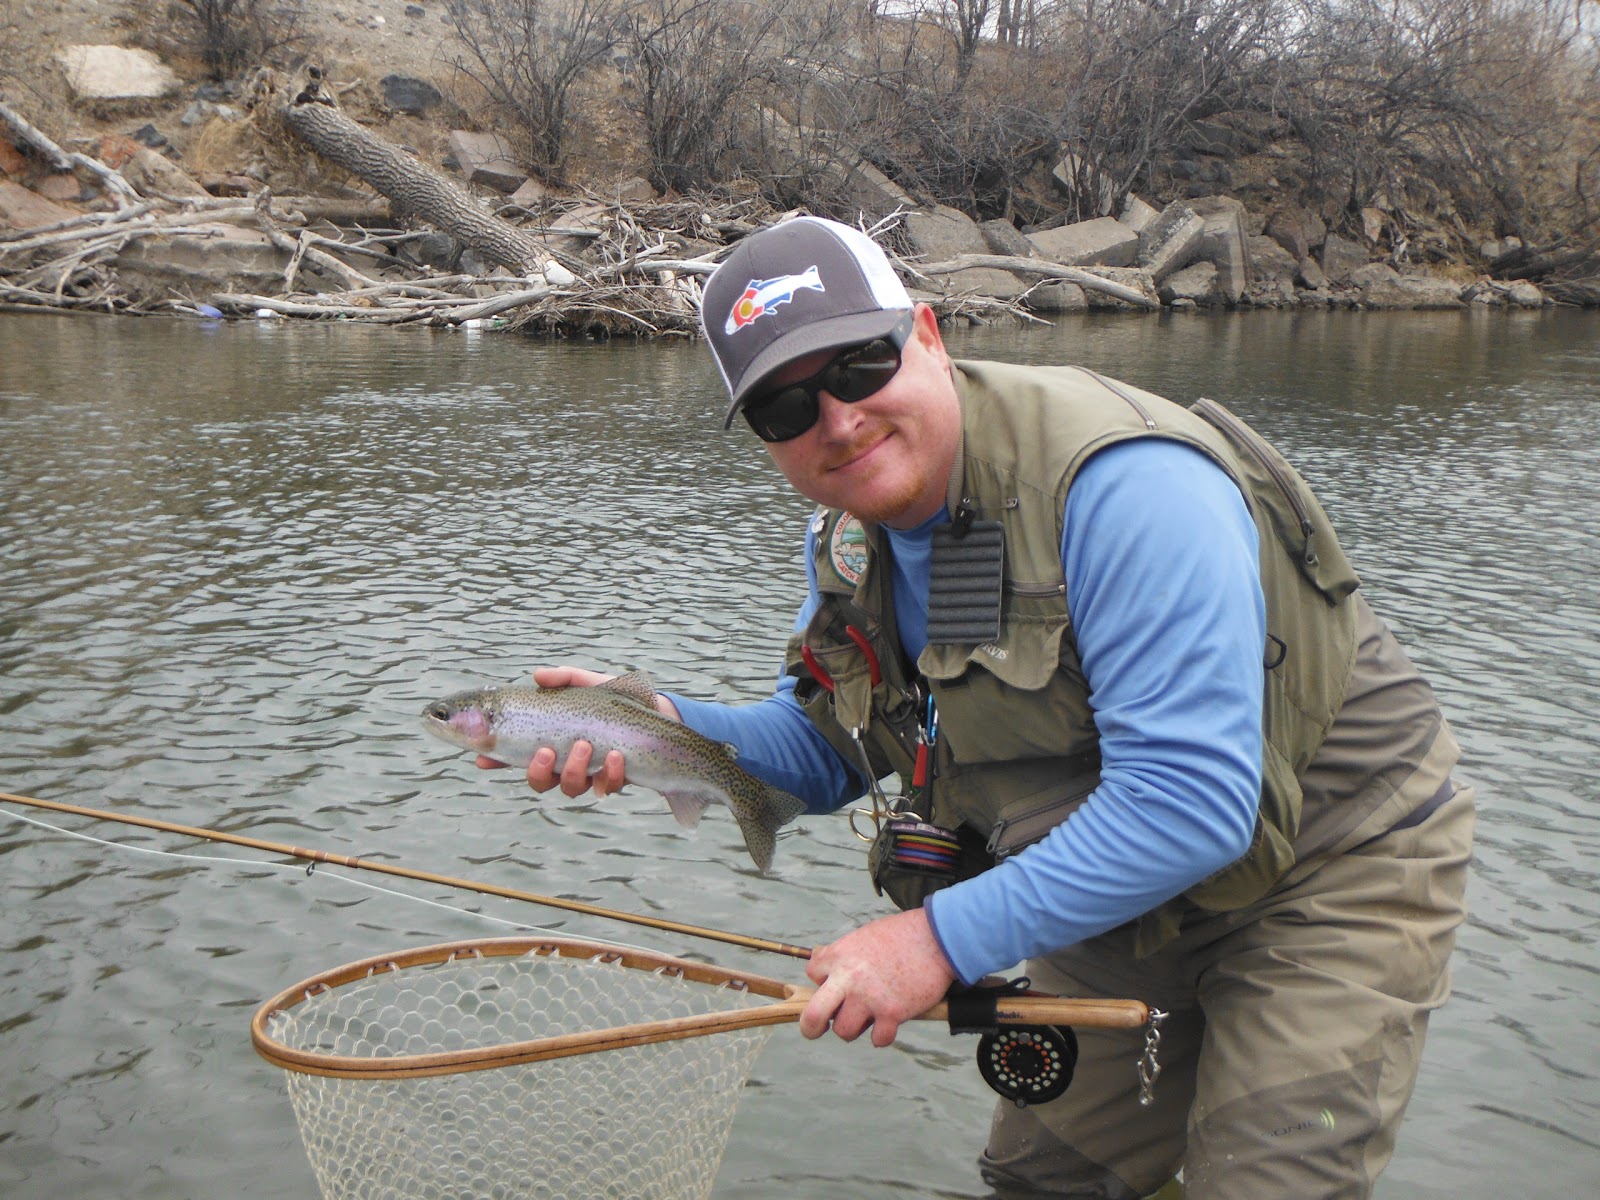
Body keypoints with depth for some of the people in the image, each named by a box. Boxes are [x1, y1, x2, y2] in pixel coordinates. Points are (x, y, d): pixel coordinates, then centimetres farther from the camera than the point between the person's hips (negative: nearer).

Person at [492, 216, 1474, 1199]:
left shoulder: (1118, 482, -33)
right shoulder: (851, 532, -5)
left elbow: (1193, 798, -36)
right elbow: (824, 750, 4)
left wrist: (946, 938, -34)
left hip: (1336, 869, -7)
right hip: (1130, 895, 7)